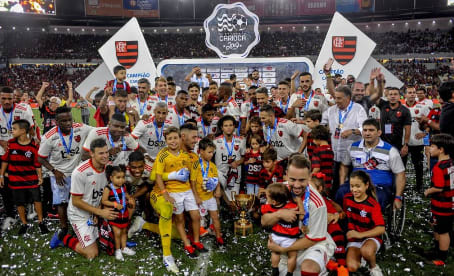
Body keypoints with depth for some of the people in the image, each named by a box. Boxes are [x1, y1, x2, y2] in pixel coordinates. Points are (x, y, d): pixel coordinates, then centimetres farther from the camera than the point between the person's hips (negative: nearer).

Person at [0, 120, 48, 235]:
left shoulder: (33, 146, -9)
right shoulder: (10, 143, -3)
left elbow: (37, 163, -3)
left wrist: (40, 177, -6)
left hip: (31, 178, -2)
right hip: (16, 179, 2)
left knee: (37, 199, 1)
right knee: (19, 202, 9)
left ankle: (41, 222, 17)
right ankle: (24, 224, 25)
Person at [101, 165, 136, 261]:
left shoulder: (123, 187, -1)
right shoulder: (108, 189, -18)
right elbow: (104, 201, -16)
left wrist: (129, 199, 0)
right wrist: (115, 204, -24)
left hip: (124, 213, 5)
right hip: (114, 214, -5)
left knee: (124, 231, 17)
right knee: (117, 233, -4)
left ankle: (124, 247, 34)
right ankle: (117, 250, 16)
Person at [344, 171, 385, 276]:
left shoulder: (373, 205, -14)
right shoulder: (347, 198, -1)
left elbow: (381, 229, -19)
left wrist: (360, 234, -26)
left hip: (370, 237, -3)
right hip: (353, 239, 3)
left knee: (366, 251, -39)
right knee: (351, 267, -21)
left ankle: (373, 267, -4)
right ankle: (360, 256, 14)